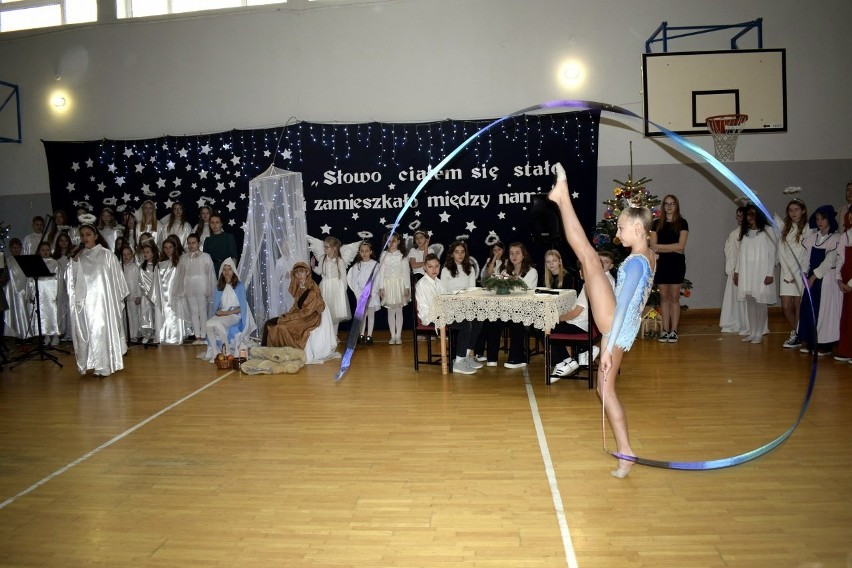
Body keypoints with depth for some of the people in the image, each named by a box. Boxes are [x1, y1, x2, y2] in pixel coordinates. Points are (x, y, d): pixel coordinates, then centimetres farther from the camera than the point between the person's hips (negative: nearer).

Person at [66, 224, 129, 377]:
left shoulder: (106, 255, -1)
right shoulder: (79, 256, 9)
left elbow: (116, 278, 2)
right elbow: (71, 279, 3)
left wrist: (118, 299, 3)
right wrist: (74, 260, -7)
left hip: (102, 300, -4)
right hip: (83, 300, 4)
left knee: (101, 330, -3)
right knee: (84, 330, 4)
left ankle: (103, 366, 4)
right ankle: (87, 363, 12)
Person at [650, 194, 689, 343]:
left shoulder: (682, 223, 2)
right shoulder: (657, 223, 9)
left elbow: (681, 246, -8)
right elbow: (653, 247, 1)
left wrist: (659, 246, -6)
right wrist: (673, 249, -9)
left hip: (677, 263, -2)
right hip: (661, 263, 2)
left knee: (674, 297, 1)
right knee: (664, 297, 4)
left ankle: (673, 331, 6)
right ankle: (665, 330, 8)